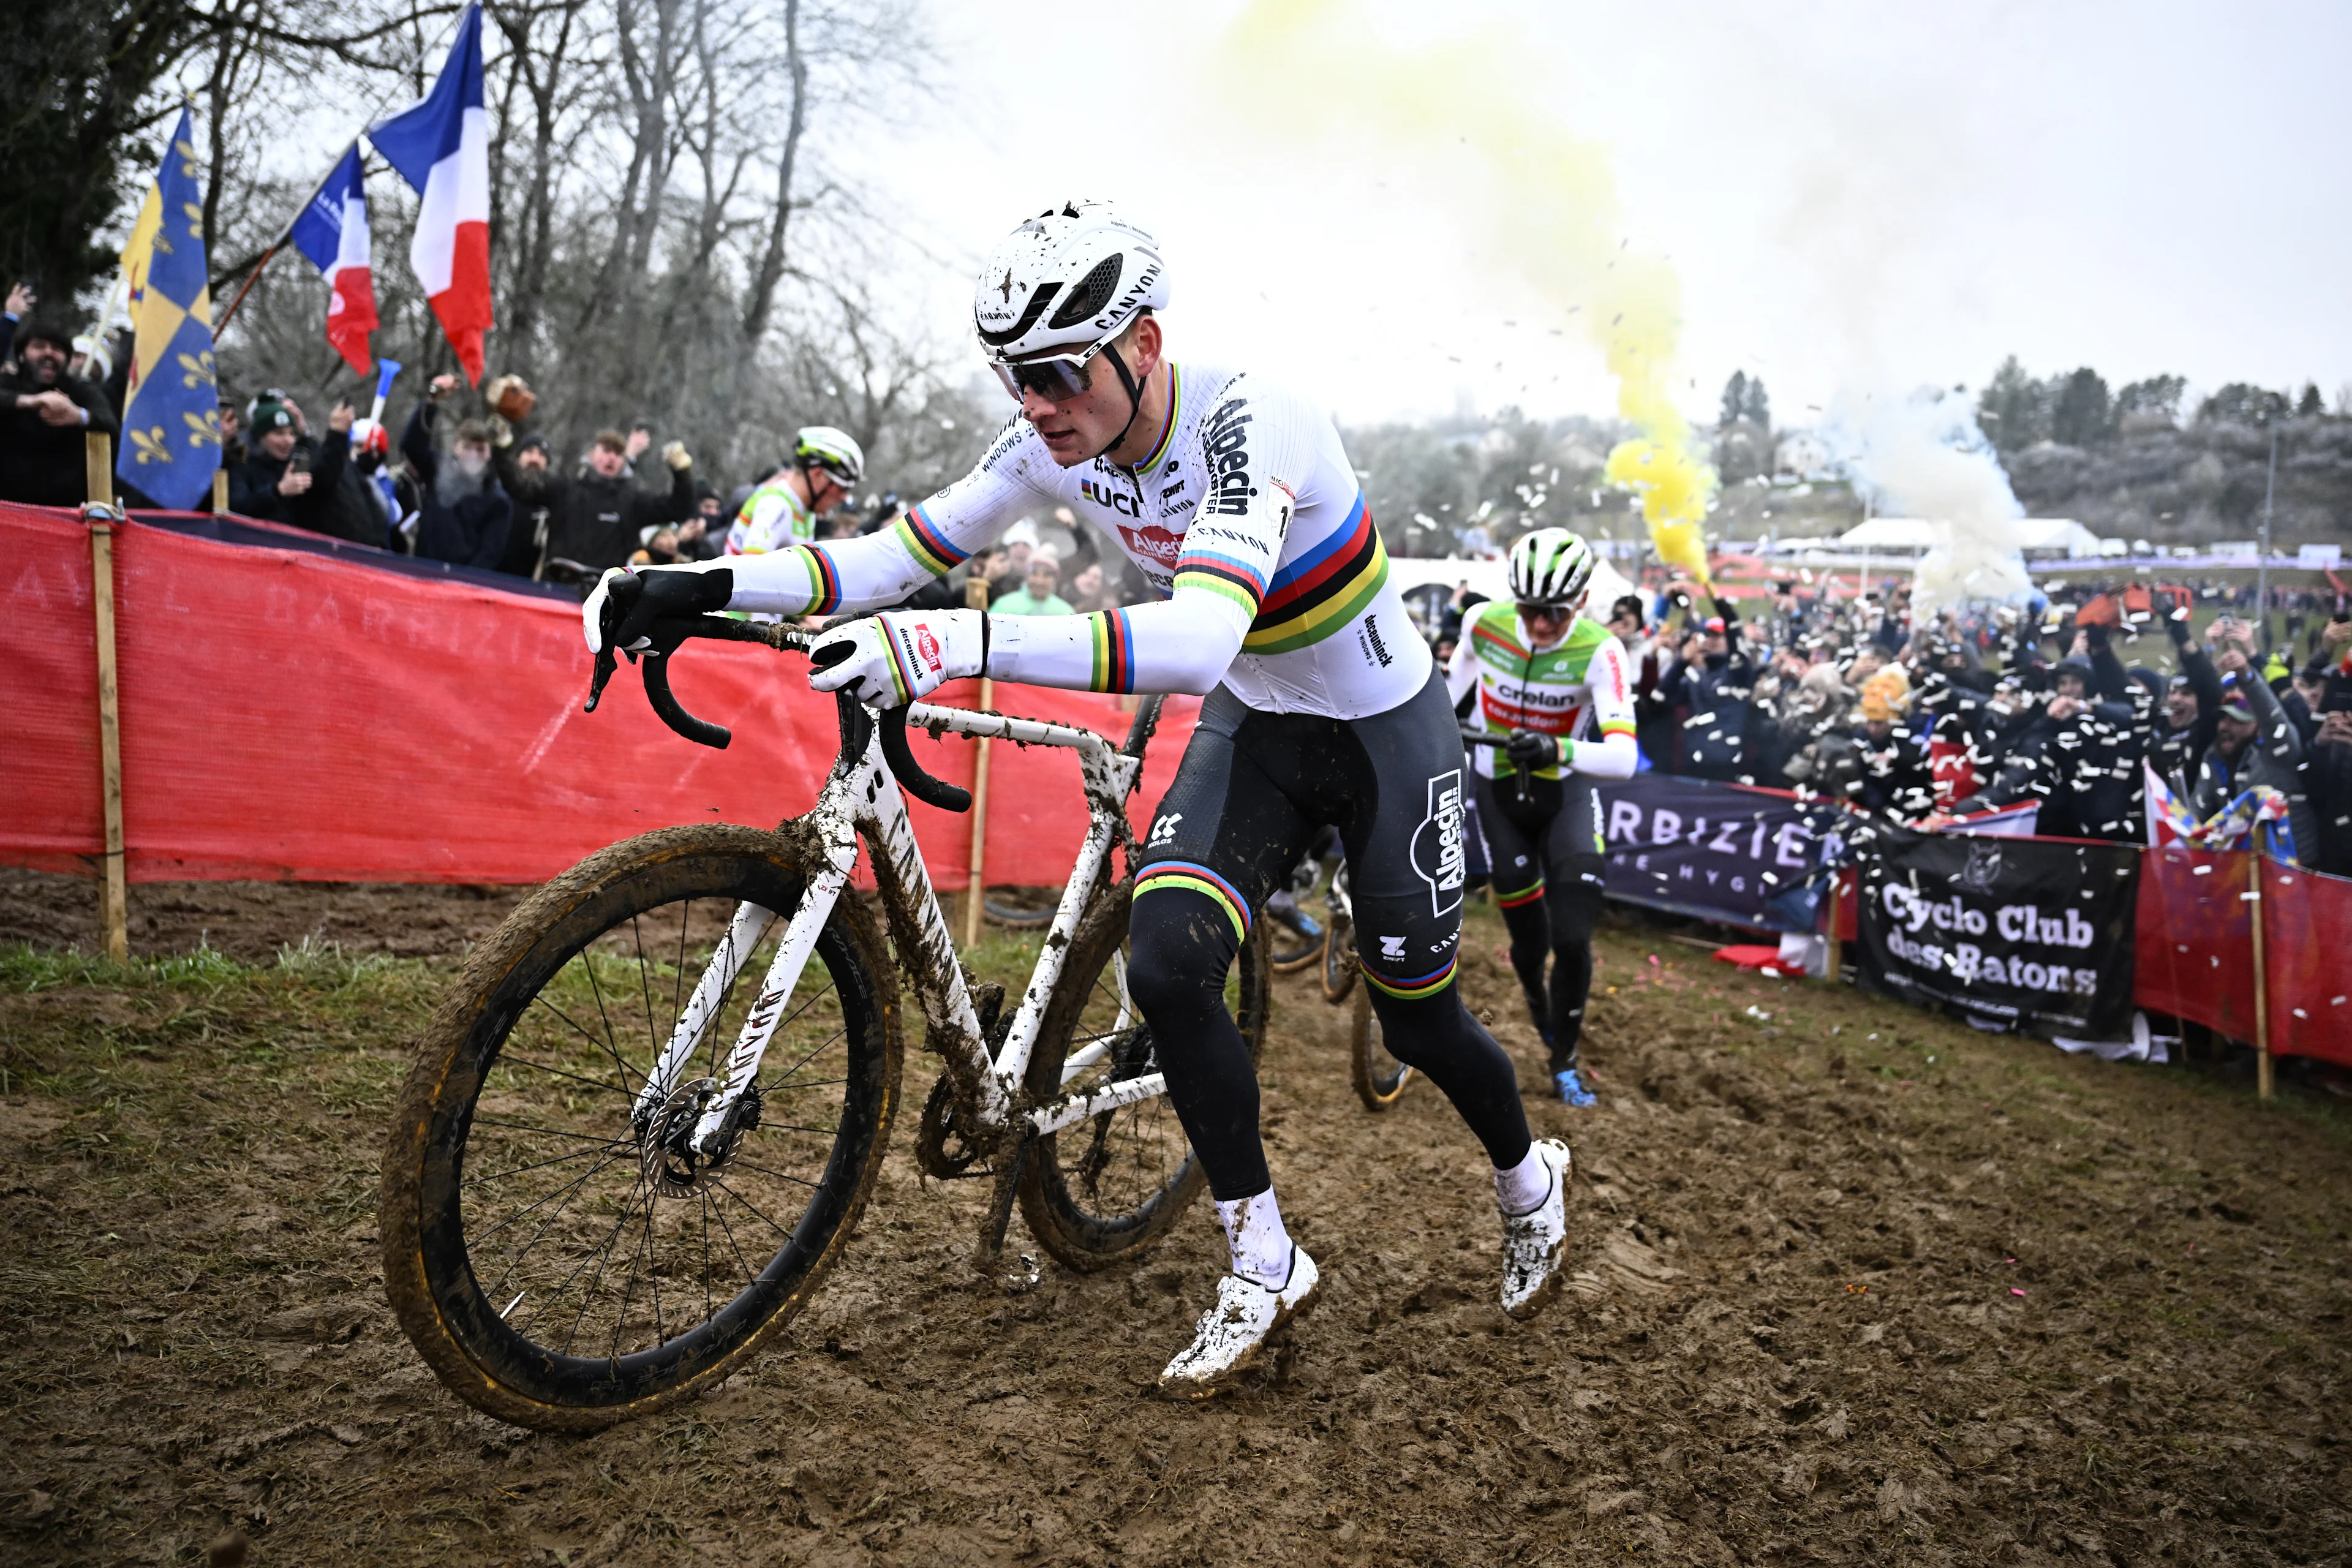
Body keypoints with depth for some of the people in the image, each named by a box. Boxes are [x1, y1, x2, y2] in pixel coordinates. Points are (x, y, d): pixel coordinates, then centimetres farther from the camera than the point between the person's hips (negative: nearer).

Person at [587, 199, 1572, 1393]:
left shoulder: (1244, 418, -33)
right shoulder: (1057, 443, -13)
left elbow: (1203, 637, -48)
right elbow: (906, 553, -12)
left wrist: (962, 645, -57)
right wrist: (702, 584, -25)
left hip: (1386, 732, -5)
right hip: (1252, 727, 5)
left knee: (1419, 1022, 6)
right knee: (1164, 967, -17)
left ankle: (1529, 1183, 42)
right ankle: (1264, 1267, 3)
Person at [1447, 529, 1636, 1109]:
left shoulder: (1600, 652, -27)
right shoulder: (1484, 623, -18)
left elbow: (1624, 756, -37)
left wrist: (1560, 749, -53)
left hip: (1566, 790, -1)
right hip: (1498, 791, 1)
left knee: (1573, 940, -11)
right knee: (1530, 941, 3)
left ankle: (1564, 1065, 12)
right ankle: (1540, 1011, 39)